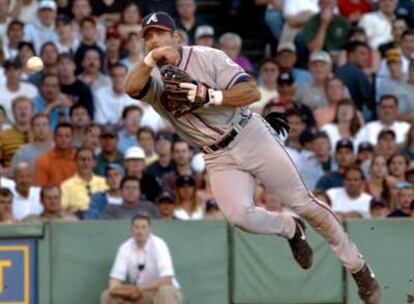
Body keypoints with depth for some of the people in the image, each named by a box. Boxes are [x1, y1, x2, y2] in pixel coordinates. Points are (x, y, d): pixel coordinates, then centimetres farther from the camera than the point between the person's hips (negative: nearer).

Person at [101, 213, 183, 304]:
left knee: (164, 292, -38)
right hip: (138, 294, 4)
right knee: (107, 296, -16)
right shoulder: (125, 248, -6)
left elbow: (166, 279, -27)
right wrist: (114, 288, -31)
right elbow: (116, 277, -7)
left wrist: (142, 288, -37)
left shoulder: (158, 245, -19)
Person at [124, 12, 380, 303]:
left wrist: (210, 96, -29)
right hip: (219, 158, 3)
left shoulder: (206, 58, -11)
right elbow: (130, 87, -25)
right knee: (240, 215, -22)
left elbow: (253, 92, -17)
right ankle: (289, 229, 12)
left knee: (303, 203, -1)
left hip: (251, 137, -3)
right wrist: (151, 58, -37)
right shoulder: (153, 78, -2)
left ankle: (359, 267, 12)